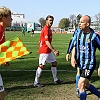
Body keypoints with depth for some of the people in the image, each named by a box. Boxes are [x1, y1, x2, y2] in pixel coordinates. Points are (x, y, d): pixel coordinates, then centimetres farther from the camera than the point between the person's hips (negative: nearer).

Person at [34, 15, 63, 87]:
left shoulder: (49, 29, 13)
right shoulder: (46, 29, -17)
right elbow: (47, 42, -23)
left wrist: (53, 50, 19)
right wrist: (54, 50, -24)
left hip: (49, 50, 10)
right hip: (44, 51, -10)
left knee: (54, 63, 14)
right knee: (41, 66, -5)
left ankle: (55, 80, 25)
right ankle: (36, 82, 3)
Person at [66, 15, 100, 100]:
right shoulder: (78, 32, -1)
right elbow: (73, 44, 9)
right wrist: (73, 56, -5)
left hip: (89, 64, -7)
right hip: (80, 64, 7)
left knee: (81, 85, -15)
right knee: (86, 85, 19)